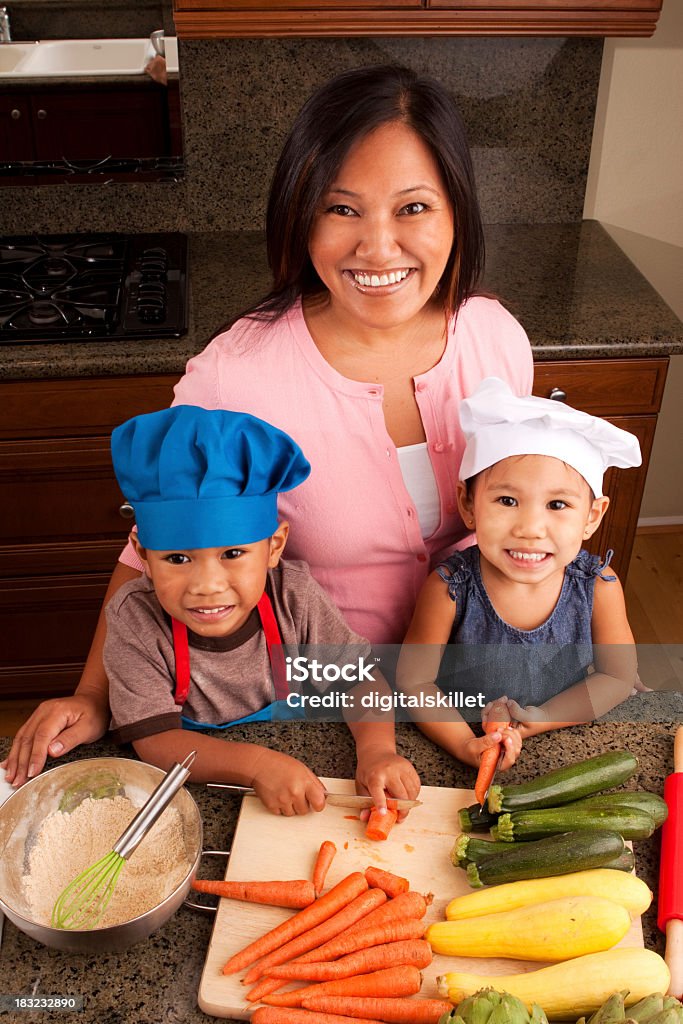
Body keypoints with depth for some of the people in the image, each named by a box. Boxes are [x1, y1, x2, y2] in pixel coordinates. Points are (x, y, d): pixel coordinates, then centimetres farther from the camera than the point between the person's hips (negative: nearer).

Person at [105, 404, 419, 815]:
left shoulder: (293, 595, -16)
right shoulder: (136, 617, -21)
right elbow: (153, 740, -24)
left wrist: (377, 750, -28)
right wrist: (257, 764, -38)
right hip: (191, 797, -1)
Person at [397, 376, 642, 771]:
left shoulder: (599, 587, -14)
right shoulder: (449, 590, -20)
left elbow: (618, 676, -3)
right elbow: (415, 680, -12)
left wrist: (539, 719, -16)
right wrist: (467, 745, -26)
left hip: (564, 740, 4)